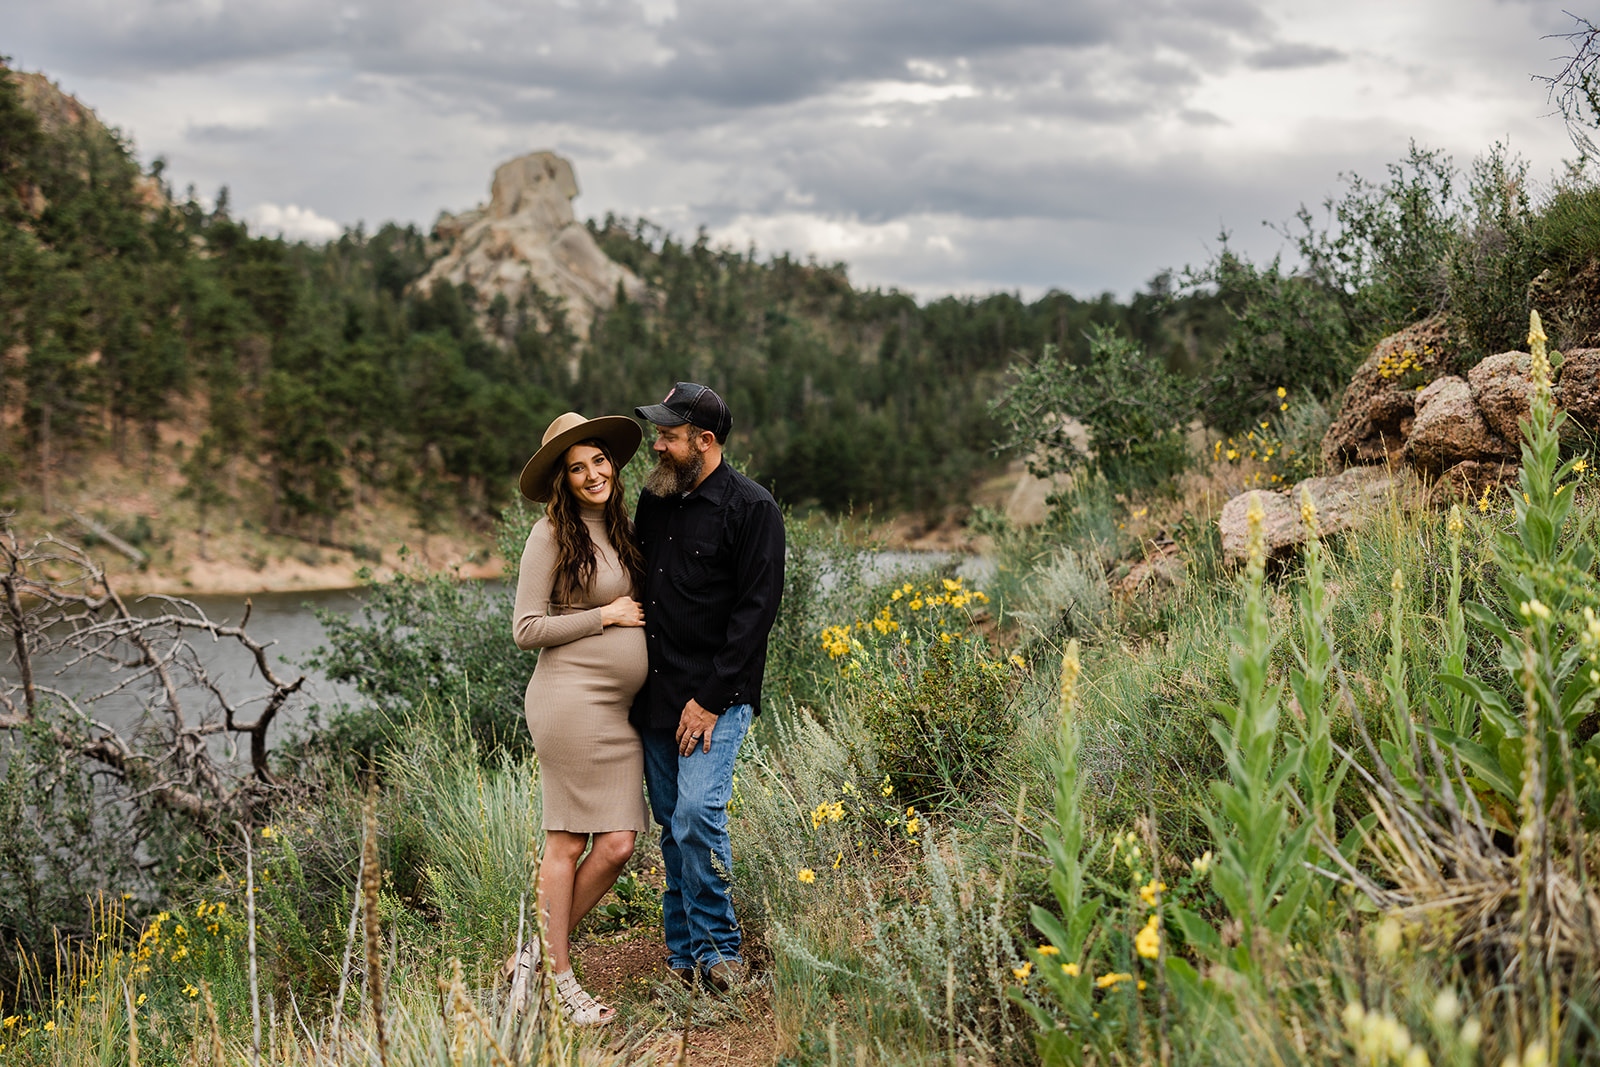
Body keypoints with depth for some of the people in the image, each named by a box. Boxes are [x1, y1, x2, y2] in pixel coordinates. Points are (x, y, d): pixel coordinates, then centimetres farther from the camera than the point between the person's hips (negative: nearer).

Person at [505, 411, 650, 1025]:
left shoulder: (621, 530, 15)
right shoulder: (551, 535, -5)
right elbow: (526, 629, -8)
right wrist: (606, 616, -6)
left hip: (619, 710, 7)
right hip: (572, 695, -7)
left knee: (616, 846, 0)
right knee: (567, 842, -4)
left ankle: (534, 954, 14)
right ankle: (559, 978, 6)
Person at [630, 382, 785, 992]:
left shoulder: (751, 509, -8)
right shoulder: (653, 500, 11)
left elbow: (756, 610, -11)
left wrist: (710, 698, -15)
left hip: (716, 696, -6)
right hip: (654, 693, 6)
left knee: (698, 812, -19)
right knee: (672, 826, 9)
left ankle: (717, 947, -2)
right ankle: (684, 953, 19)